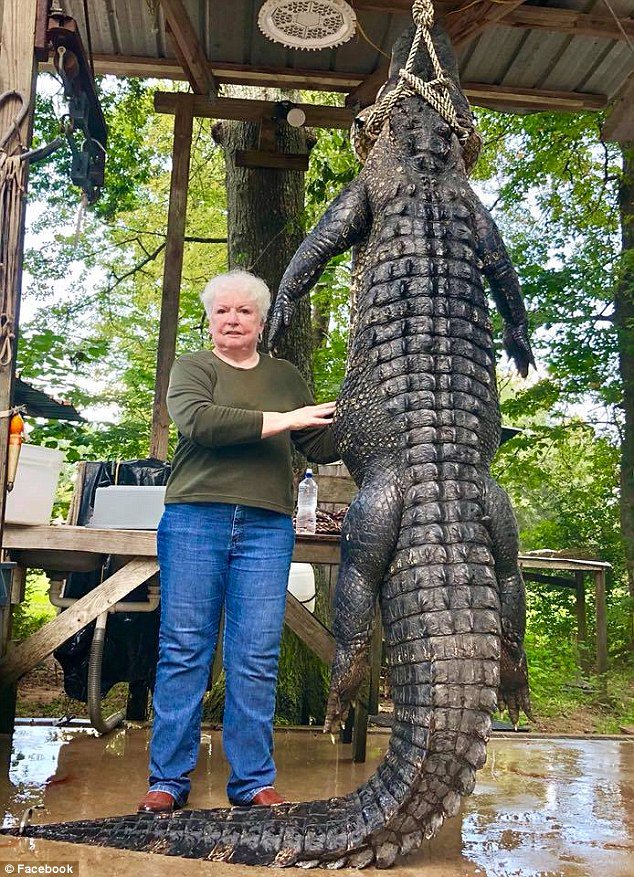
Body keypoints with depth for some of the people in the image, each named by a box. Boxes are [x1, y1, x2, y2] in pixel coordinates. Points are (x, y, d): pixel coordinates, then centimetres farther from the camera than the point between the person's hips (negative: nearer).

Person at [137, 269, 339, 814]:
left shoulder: (286, 377, 20)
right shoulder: (192, 368, 11)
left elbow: (321, 445, 16)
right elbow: (199, 421, -11)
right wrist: (281, 421, -13)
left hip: (267, 528, 2)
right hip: (195, 521, -2)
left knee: (256, 659, 1)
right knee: (184, 652, 1)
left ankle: (253, 781, 13)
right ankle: (169, 779, 12)